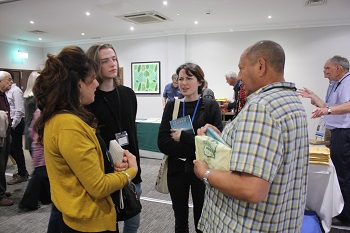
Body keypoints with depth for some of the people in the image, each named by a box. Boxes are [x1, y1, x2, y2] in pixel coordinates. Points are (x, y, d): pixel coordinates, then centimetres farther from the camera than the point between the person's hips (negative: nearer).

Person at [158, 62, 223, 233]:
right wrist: (195, 150, -18)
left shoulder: (211, 106, -5)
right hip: (177, 170, 2)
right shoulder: (171, 106, 1)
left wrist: (183, 137, -18)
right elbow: (162, 143, -8)